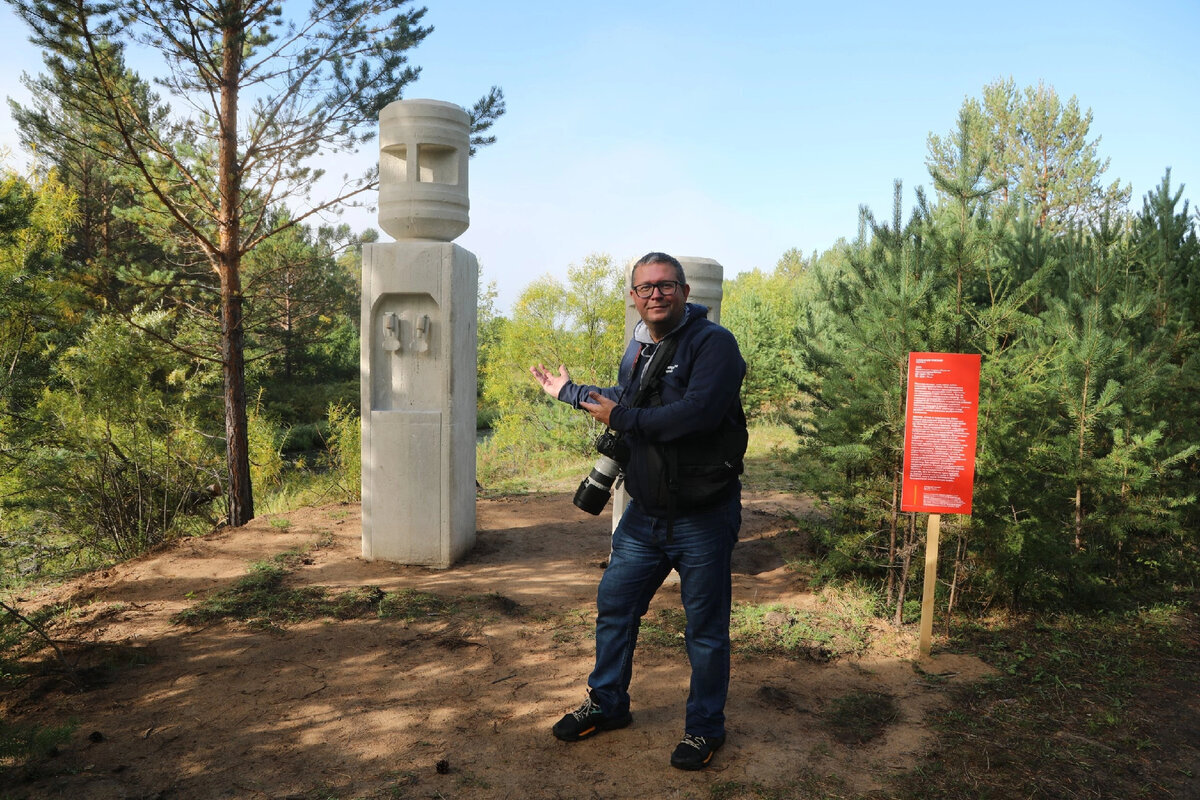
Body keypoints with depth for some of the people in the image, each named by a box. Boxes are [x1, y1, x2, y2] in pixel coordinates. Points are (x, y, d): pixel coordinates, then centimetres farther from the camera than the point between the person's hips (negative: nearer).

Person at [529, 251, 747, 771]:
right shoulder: (638, 348, 11)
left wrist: (622, 420, -19)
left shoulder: (714, 343, -14)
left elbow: (697, 411, -30)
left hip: (703, 518, -7)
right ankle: (607, 704, 37)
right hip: (645, 514, 7)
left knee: (705, 629, 8)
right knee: (614, 607, 16)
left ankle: (704, 728, 28)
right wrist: (568, 391, 41)